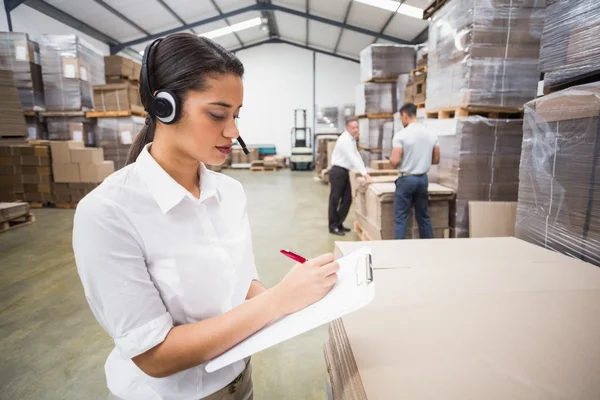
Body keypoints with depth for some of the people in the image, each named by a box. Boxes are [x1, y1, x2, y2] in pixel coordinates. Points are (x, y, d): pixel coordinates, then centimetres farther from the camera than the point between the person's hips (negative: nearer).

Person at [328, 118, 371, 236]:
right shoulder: (345, 140, -19)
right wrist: (364, 173, -31)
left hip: (345, 172, 9)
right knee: (335, 200, -1)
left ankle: (339, 224, 21)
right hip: (338, 172, -9)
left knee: (347, 199, 10)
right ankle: (333, 226, 10)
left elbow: (356, 155, 18)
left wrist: (364, 169, 9)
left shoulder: (352, 139, 13)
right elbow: (353, 158, -27)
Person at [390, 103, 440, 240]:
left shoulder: (401, 134, -13)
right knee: (423, 216, 17)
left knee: (400, 218, 2)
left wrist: (392, 161, 4)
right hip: (423, 178, 6)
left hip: (406, 179, -6)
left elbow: (394, 161, -18)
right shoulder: (431, 134, 5)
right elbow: (436, 160, 10)